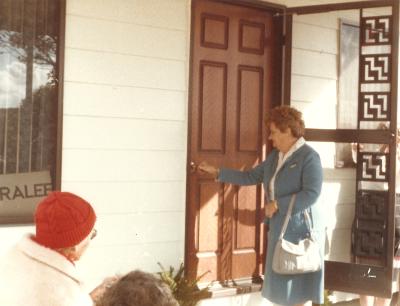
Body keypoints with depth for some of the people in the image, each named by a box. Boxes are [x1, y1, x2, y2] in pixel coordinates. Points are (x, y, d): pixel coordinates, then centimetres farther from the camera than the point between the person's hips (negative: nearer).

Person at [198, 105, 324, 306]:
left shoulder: (309, 157, -14)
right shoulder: (275, 156, 11)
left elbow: (311, 194, -23)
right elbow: (251, 177, 17)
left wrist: (277, 204, -19)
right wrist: (217, 172, 15)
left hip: (301, 230, -8)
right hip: (279, 229, 8)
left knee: (300, 286, -2)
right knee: (283, 283, 13)